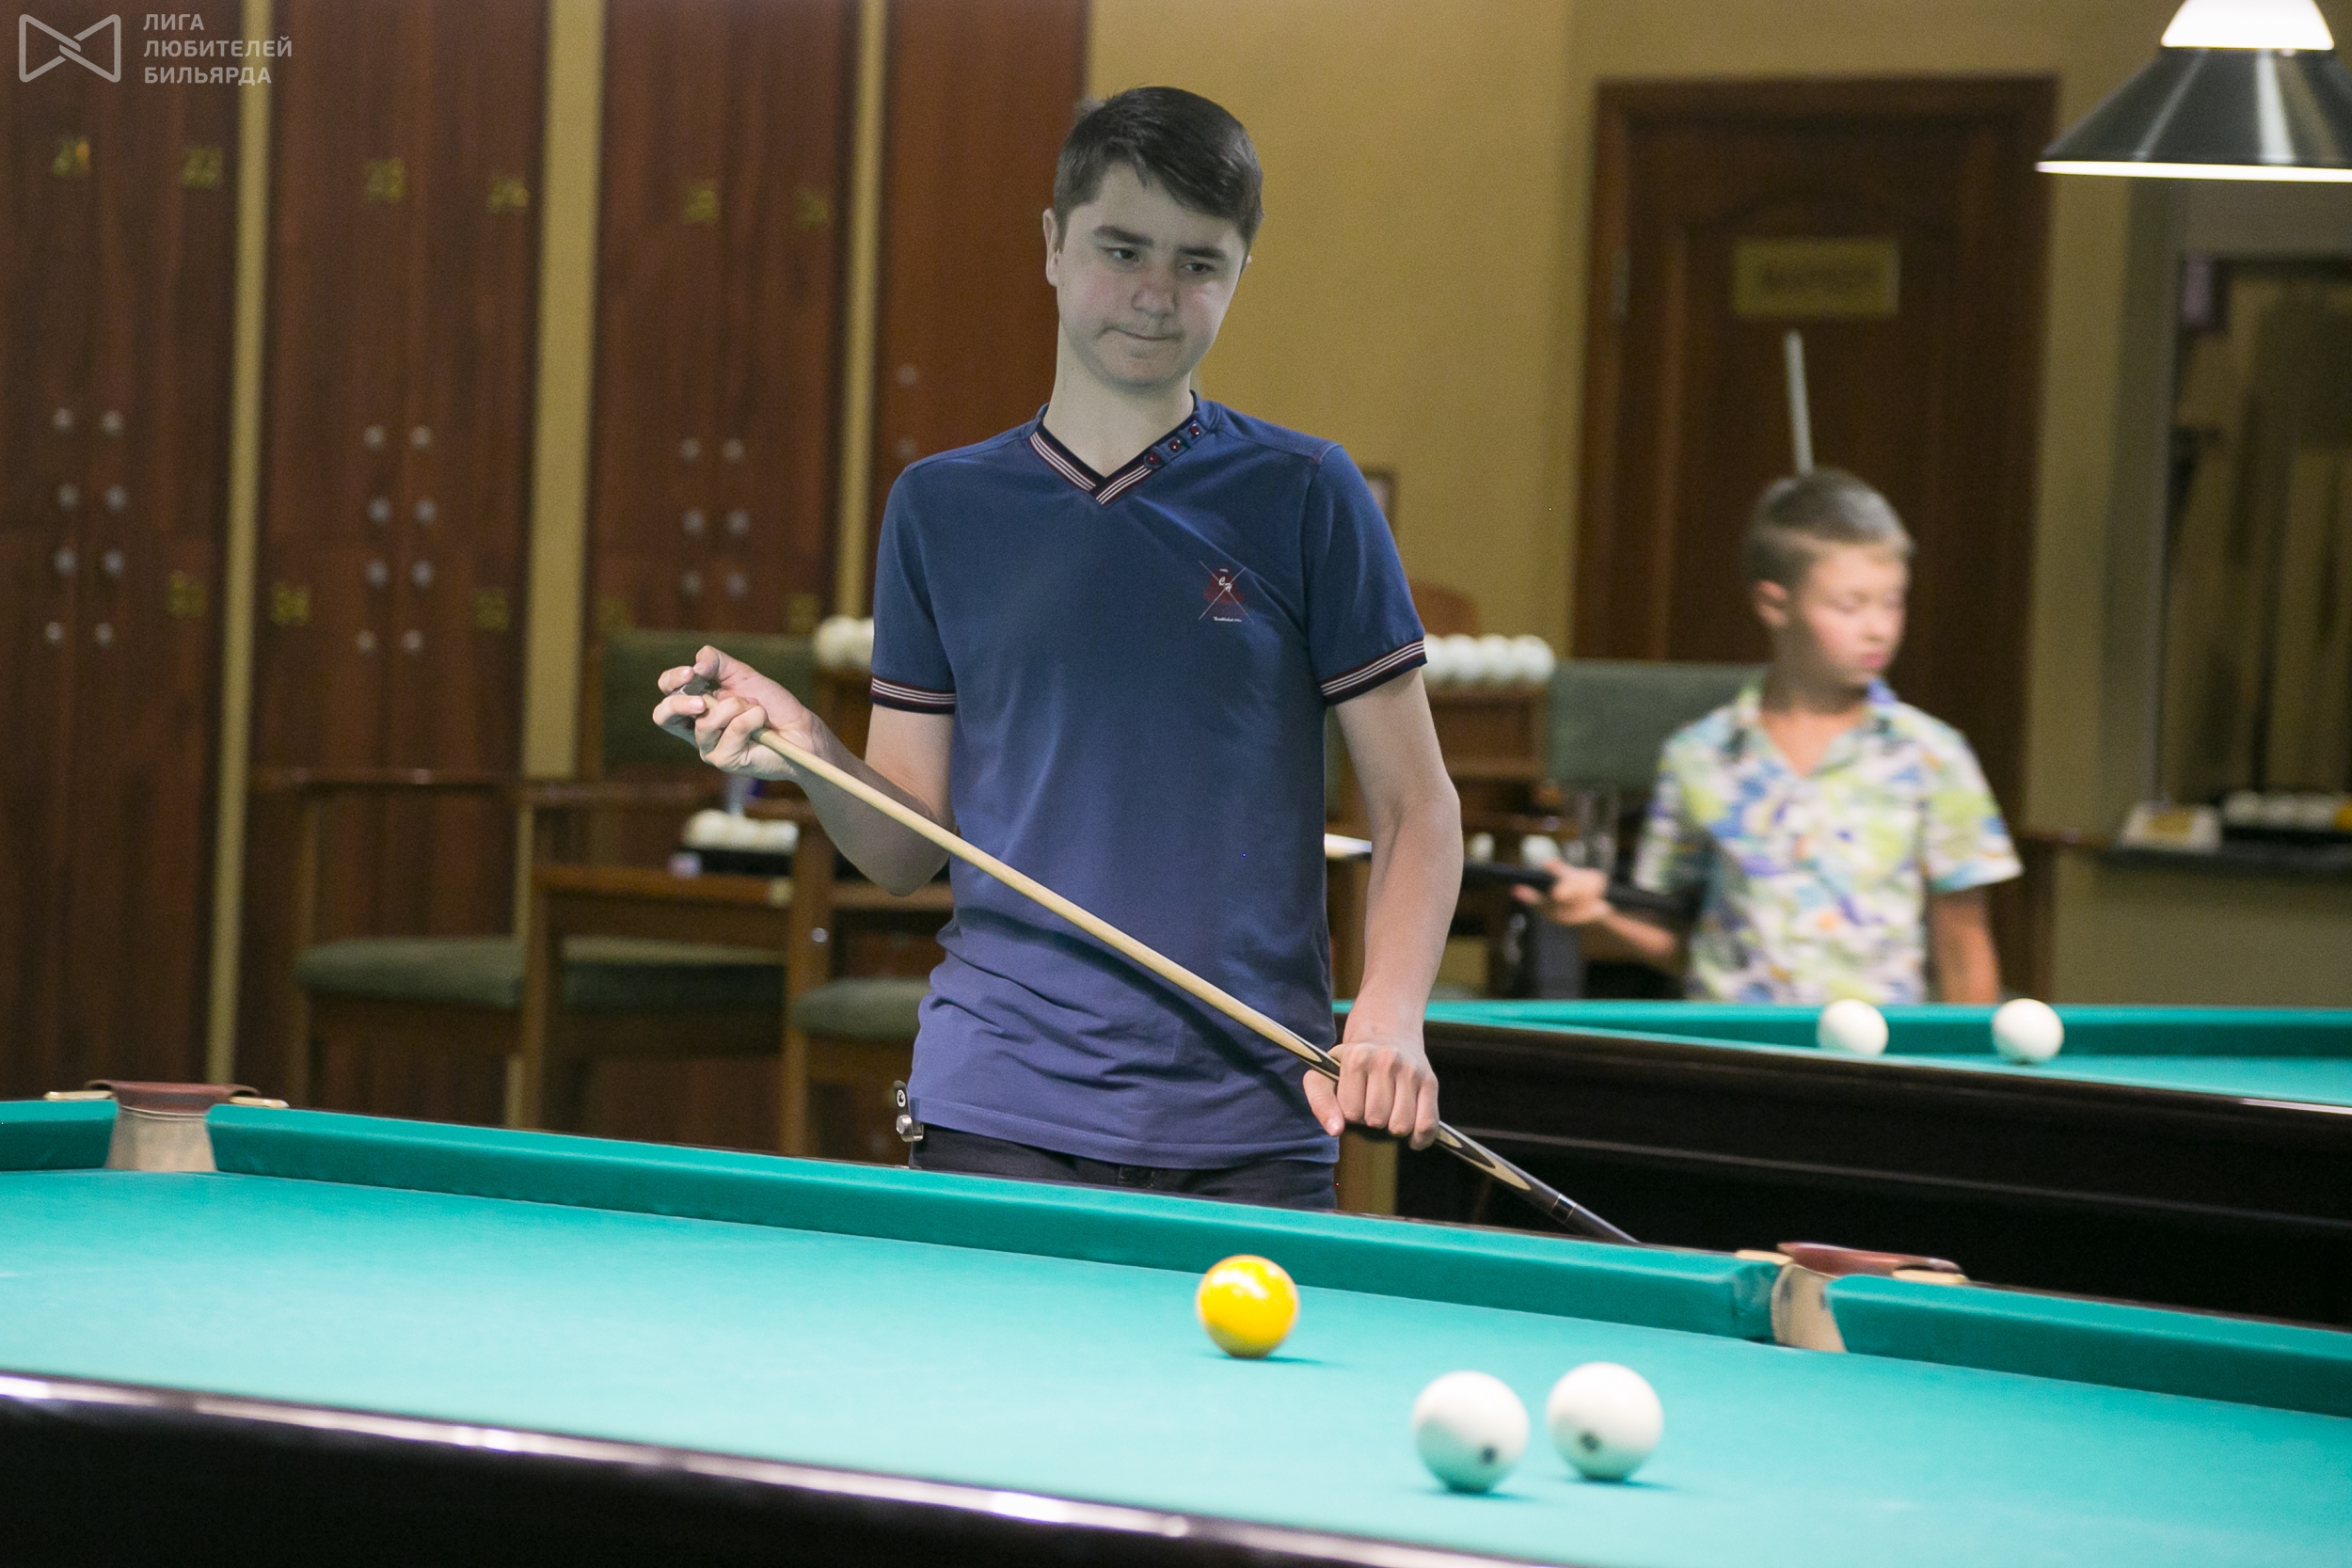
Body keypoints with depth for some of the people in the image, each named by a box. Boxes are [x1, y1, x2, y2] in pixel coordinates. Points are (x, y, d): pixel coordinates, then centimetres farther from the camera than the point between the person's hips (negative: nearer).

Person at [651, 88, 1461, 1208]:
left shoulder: (1303, 498, 2)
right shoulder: (939, 507, 9)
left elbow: (1416, 803, 2)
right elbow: (910, 849, 10)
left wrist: (1387, 1020, -14)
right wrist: (811, 756, -10)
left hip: (1243, 1132, -1)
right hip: (994, 1115, 1)